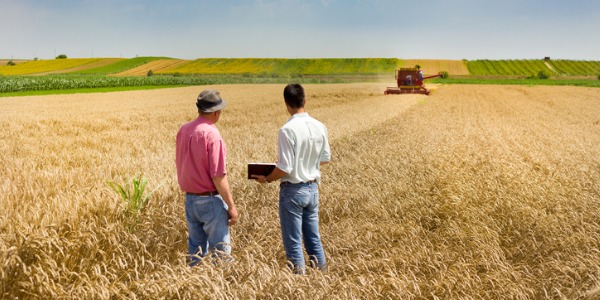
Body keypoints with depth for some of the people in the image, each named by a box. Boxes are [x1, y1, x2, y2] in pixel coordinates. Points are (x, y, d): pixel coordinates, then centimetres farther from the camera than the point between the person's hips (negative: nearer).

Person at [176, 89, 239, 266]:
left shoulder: (183, 130, 2)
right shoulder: (212, 134, -19)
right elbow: (218, 176, -20)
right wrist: (231, 206, -13)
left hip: (190, 199, 7)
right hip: (210, 200, -7)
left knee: (195, 249, 17)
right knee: (220, 249, 4)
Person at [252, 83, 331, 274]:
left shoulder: (287, 130, -20)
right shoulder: (320, 127, -1)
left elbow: (284, 169, -20)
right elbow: (326, 158, 11)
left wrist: (266, 179, -3)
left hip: (293, 191, -6)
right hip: (313, 189, 6)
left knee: (293, 243, 5)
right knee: (314, 238, 18)